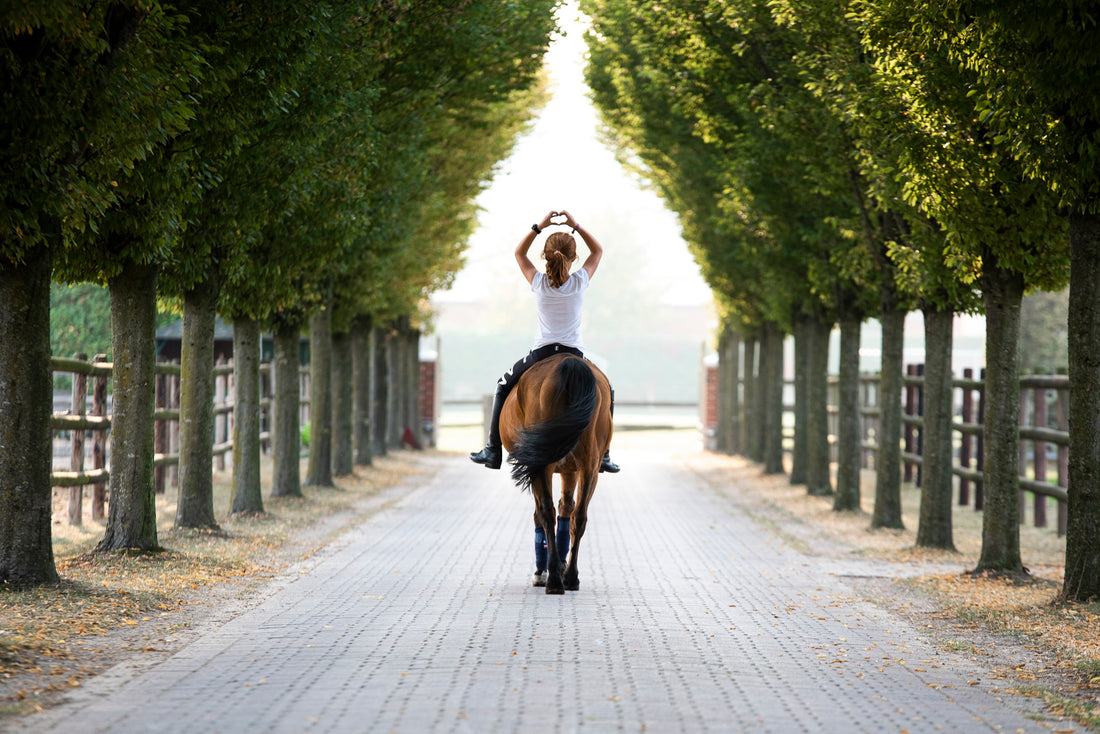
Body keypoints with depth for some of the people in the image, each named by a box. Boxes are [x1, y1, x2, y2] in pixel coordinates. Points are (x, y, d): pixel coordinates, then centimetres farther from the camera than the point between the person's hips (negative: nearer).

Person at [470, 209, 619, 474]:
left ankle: (493, 450, 19)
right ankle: (603, 456, 14)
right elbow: (598, 251, 11)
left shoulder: (538, 282, -6)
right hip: (574, 356, 0)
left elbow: (519, 252, 13)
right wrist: (576, 227, 5)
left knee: (503, 388, 25)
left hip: (541, 354, 0)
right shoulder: (579, 282, -7)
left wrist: (539, 226, 4)